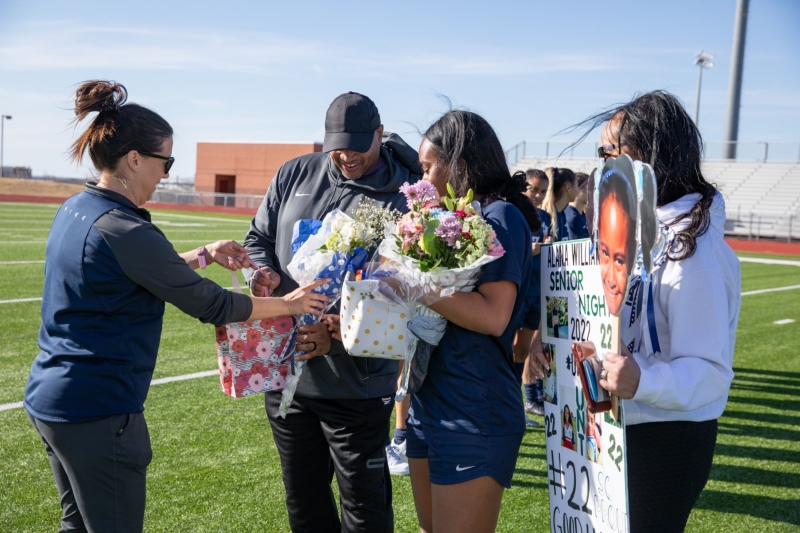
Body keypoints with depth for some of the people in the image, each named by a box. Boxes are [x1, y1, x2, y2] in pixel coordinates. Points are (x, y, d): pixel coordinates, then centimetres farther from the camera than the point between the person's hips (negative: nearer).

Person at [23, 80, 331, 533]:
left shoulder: (76, 210, 5)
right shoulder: (124, 231, -22)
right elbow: (212, 306, -15)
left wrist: (204, 256, 16)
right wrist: (289, 304, -3)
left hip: (50, 397, 9)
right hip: (98, 410, -9)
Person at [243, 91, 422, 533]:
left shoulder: (405, 197, -12)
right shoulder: (296, 174, 4)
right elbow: (258, 236, 14)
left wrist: (337, 338, -26)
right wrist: (264, 272, -9)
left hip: (355, 383, -5)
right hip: (285, 371, 5)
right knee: (302, 495, 20)